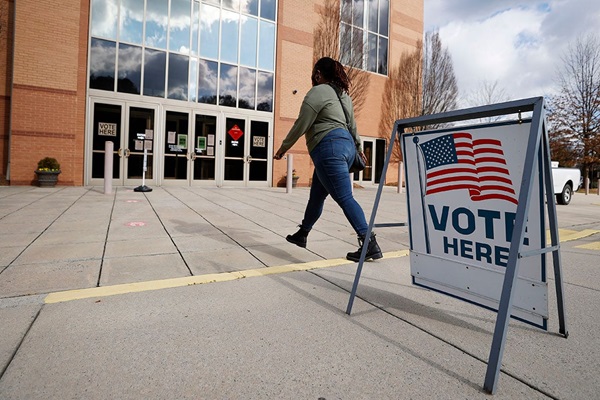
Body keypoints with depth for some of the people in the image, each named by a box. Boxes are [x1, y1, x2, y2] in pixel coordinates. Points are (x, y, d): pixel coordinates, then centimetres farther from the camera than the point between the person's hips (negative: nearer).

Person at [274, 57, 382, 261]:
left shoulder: (317, 92, -4)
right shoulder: (342, 94, 22)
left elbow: (300, 125, -6)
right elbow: (352, 125, 29)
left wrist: (283, 148, 5)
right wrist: (358, 147, 43)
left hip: (330, 148, -10)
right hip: (346, 146, 10)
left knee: (344, 198, -11)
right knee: (317, 195, 17)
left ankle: (370, 245, -12)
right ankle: (302, 234, 29)